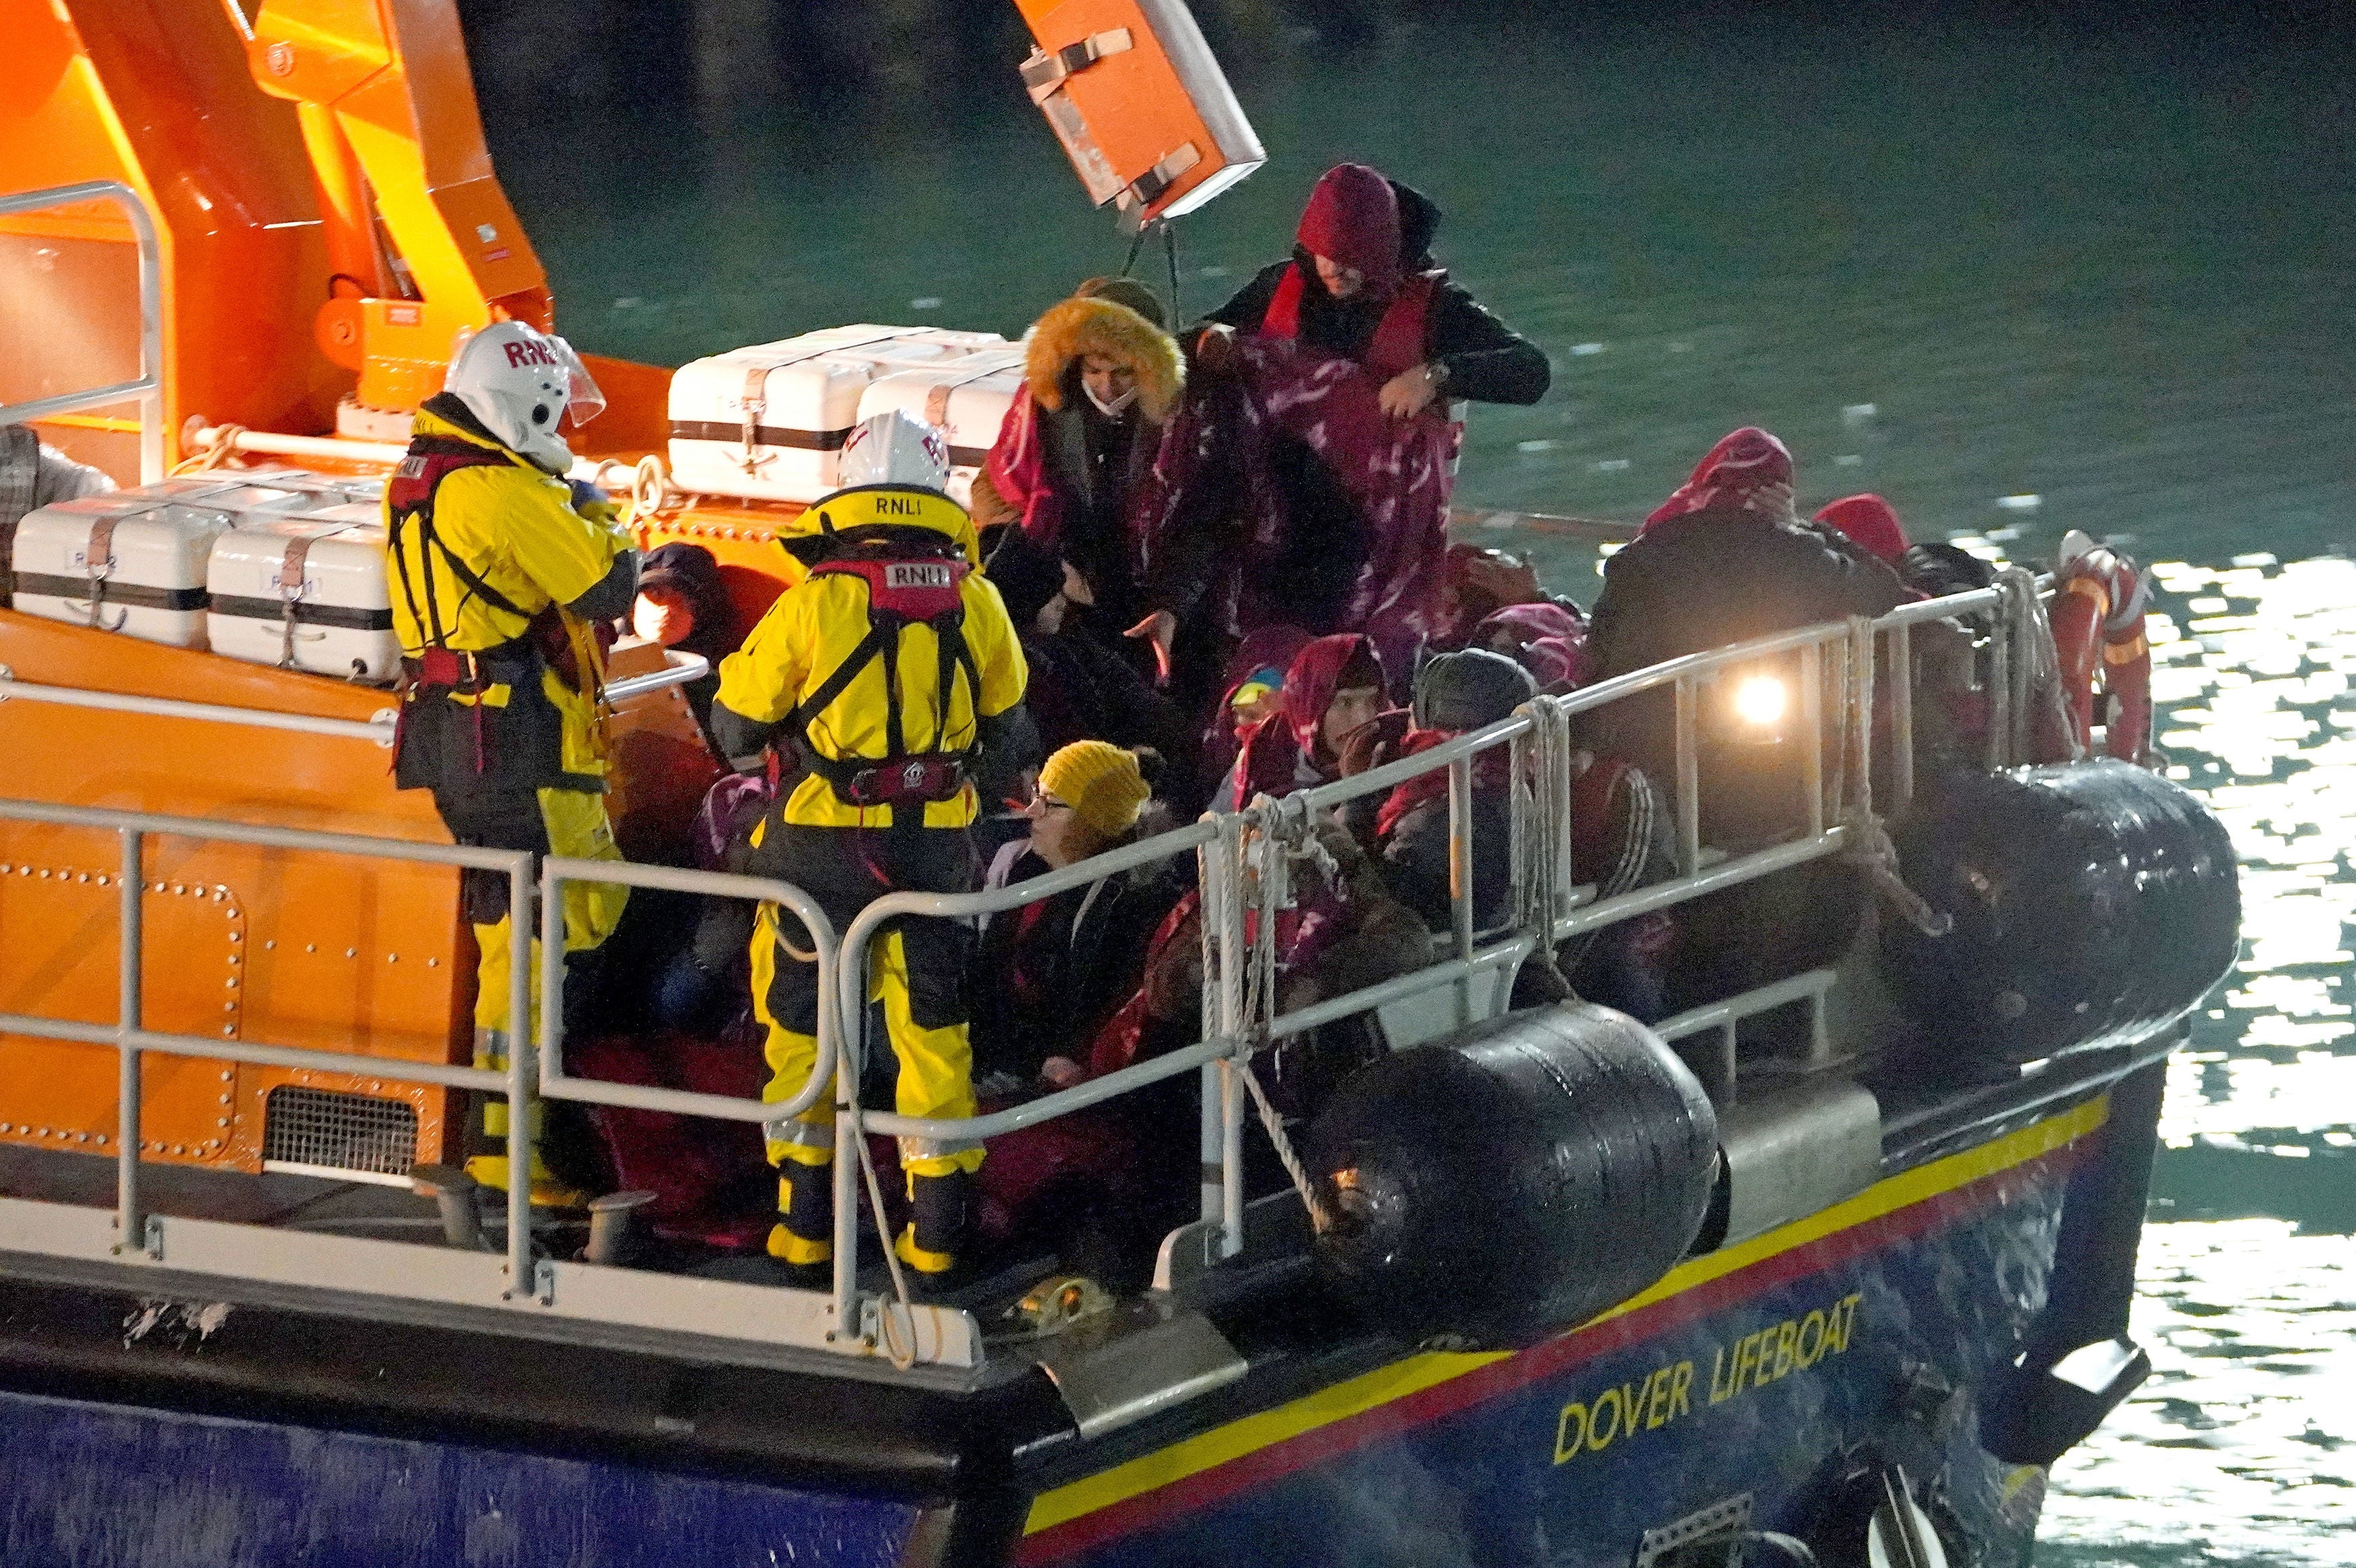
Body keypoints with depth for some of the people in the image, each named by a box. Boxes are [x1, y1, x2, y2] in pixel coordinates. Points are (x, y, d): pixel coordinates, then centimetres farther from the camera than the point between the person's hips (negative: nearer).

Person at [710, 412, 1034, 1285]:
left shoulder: (815, 602, -11)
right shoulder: (974, 603, -1)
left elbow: (737, 725, -1)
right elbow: (1007, 732, 12)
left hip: (825, 849, -3)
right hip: (936, 848, 3)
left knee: (802, 1026, 11)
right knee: (931, 1032, 12)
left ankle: (806, 1222, 14)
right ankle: (935, 1231, 12)